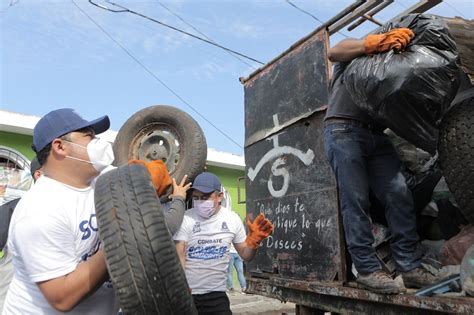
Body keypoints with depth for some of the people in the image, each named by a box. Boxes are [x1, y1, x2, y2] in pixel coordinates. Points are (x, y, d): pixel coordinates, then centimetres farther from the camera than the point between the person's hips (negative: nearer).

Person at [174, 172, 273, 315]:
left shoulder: (232, 219, -1)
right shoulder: (185, 219, -9)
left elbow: (245, 254, 7)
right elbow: (179, 257, -12)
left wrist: (253, 241, -13)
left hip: (217, 294, 2)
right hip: (186, 294, -1)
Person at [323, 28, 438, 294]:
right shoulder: (357, 49, 19)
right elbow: (334, 52, -4)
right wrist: (377, 42, -9)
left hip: (377, 136, 5)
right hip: (344, 130, -5)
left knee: (400, 196, -9)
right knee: (355, 200, -11)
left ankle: (410, 266, -5)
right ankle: (368, 269, -9)